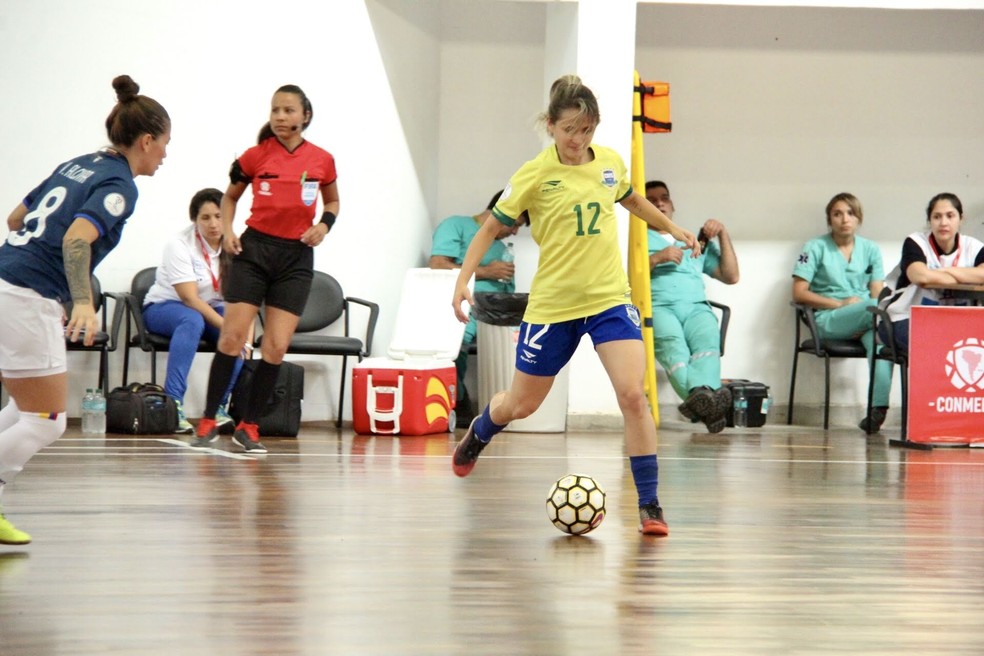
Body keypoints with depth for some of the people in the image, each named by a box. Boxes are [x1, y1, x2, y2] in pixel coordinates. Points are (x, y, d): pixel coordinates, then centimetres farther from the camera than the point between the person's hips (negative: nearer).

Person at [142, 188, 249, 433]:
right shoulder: (180, 245, -20)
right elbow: (190, 298, -26)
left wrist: (246, 339, -29)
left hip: (210, 310, 4)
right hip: (163, 307, -4)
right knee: (192, 321, -39)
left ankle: (220, 407, -22)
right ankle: (173, 403, -40)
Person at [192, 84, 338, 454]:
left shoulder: (322, 160, 1)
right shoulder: (256, 156, -1)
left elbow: (332, 201, 19)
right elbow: (230, 196, 14)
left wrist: (324, 225, -1)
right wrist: (227, 231, -1)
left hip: (296, 257, 1)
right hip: (255, 248, -1)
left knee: (277, 347, -2)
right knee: (232, 337, -7)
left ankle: (248, 426, 10)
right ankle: (208, 422, 4)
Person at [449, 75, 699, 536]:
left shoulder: (610, 162, 0)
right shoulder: (535, 175, -11)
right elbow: (492, 226, -4)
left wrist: (671, 227, 29)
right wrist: (463, 278, -13)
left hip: (609, 297, 2)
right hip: (552, 303, -2)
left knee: (633, 395, -17)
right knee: (521, 404, 14)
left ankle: (649, 507, -9)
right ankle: (478, 434, 51)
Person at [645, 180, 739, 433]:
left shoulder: (698, 240, 36)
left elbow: (731, 276, 27)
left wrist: (723, 234, 20)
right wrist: (657, 258, -2)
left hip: (696, 307, 2)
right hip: (657, 306, -2)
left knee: (707, 341, -37)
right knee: (673, 345, -39)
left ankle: (704, 403, -62)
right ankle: (700, 394, -65)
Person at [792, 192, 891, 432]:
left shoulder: (870, 249, 17)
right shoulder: (816, 247, 9)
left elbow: (877, 295, 7)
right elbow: (799, 294, 1)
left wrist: (864, 322, -14)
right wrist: (841, 304, -7)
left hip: (863, 322, 2)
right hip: (828, 321, -2)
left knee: (879, 337, -36)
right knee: (878, 308, -33)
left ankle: (879, 408, -47)